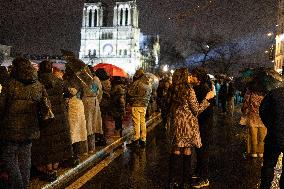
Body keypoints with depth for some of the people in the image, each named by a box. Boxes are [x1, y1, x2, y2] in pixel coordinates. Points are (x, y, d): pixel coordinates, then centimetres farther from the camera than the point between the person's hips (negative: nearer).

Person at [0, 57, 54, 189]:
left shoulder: (11, 85, -13)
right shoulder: (39, 86, 0)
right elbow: (46, 107, 4)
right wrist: (40, 119, 17)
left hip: (12, 128, -4)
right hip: (30, 129, 5)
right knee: (25, 158, 16)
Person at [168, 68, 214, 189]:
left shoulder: (174, 91, 5)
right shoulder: (189, 90, -13)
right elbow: (196, 110, -11)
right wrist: (207, 98, -2)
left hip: (176, 124, 6)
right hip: (188, 124, -5)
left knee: (176, 151, 11)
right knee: (187, 151, 4)